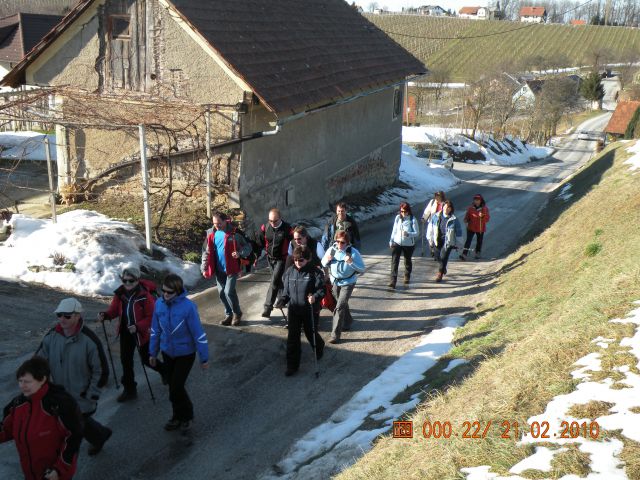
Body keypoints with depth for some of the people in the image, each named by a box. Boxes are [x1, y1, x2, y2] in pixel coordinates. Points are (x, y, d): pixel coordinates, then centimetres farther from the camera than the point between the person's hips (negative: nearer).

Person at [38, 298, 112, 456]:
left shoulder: (89, 340, -21)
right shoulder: (52, 336, -8)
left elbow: (101, 371, -14)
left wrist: (90, 396, -12)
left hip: (81, 399, -5)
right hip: (58, 396, 6)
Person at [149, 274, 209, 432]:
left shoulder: (188, 306, -24)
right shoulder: (159, 304, -9)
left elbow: (198, 333, -17)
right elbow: (155, 330, 5)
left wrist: (204, 358, -12)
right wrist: (153, 352, 12)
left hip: (185, 353, -5)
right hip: (167, 352, 5)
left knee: (176, 388, -4)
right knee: (172, 387, 14)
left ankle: (186, 416, 21)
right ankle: (178, 416, 35)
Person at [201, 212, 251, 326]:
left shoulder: (234, 233, -11)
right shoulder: (211, 234, 2)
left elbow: (248, 247, -4)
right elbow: (206, 252, 9)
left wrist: (240, 253, -24)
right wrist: (204, 268, 3)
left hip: (232, 269, -5)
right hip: (219, 270, 5)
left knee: (229, 292, -11)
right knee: (221, 293, 9)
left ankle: (237, 313, 11)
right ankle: (229, 314, 27)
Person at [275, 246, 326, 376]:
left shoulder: (315, 272, -13)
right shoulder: (290, 271, 0)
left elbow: (322, 289, -14)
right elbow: (286, 290, 9)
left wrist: (315, 297, -33)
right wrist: (282, 301, -7)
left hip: (310, 310, -3)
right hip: (293, 310, 4)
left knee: (311, 334, 13)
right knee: (292, 337, 3)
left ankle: (319, 349, 47)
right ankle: (292, 365, 13)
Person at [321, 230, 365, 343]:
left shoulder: (353, 252, -19)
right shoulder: (332, 250, -8)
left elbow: (362, 269, -19)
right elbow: (323, 264, 5)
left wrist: (351, 262, -35)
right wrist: (327, 260, -18)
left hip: (348, 283, -5)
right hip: (335, 281, 5)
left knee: (339, 307, -13)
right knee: (343, 304, 23)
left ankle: (335, 333, -8)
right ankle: (347, 322, 48)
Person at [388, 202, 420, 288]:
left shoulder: (412, 219, -14)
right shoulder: (398, 218, -2)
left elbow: (417, 233, -14)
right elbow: (394, 230, 8)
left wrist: (408, 234, -31)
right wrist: (391, 241, 12)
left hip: (409, 244, -2)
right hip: (397, 243, 2)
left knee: (407, 261, 18)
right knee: (394, 261, -9)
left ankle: (407, 277, 41)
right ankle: (392, 281, -12)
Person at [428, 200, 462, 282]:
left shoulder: (454, 219, -9)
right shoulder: (436, 216, -2)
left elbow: (458, 232, -1)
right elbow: (431, 227, 8)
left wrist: (457, 243, 1)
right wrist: (430, 238, 10)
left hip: (448, 241, -3)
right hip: (437, 241, 3)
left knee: (443, 257, -8)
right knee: (438, 257, 13)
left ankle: (440, 274, 7)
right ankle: (443, 269, 43)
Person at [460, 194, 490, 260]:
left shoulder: (484, 209, -7)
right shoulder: (470, 208, -3)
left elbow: (487, 219, -9)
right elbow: (467, 215, 9)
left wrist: (482, 216, -28)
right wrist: (466, 220, -13)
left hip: (480, 228, 0)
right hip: (471, 227, 0)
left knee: (479, 241, 15)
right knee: (468, 240, -9)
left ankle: (478, 253, 36)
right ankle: (464, 254, -13)